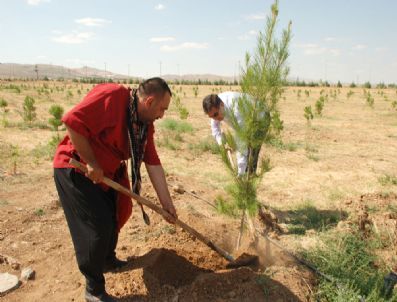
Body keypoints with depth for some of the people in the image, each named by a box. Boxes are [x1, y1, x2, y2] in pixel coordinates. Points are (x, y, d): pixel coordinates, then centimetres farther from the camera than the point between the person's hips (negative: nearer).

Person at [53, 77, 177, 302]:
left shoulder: (146, 124, -2)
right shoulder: (112, 95, -27)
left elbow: (153, 164, -2)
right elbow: (73, 122, -34)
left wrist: (167, 204, -3)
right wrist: (91, 163, -25)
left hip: (108, 173, 9)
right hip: (76, 169, -8)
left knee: (114, 218, 20)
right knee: (97, 227, -6)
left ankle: (108, 260, 47)